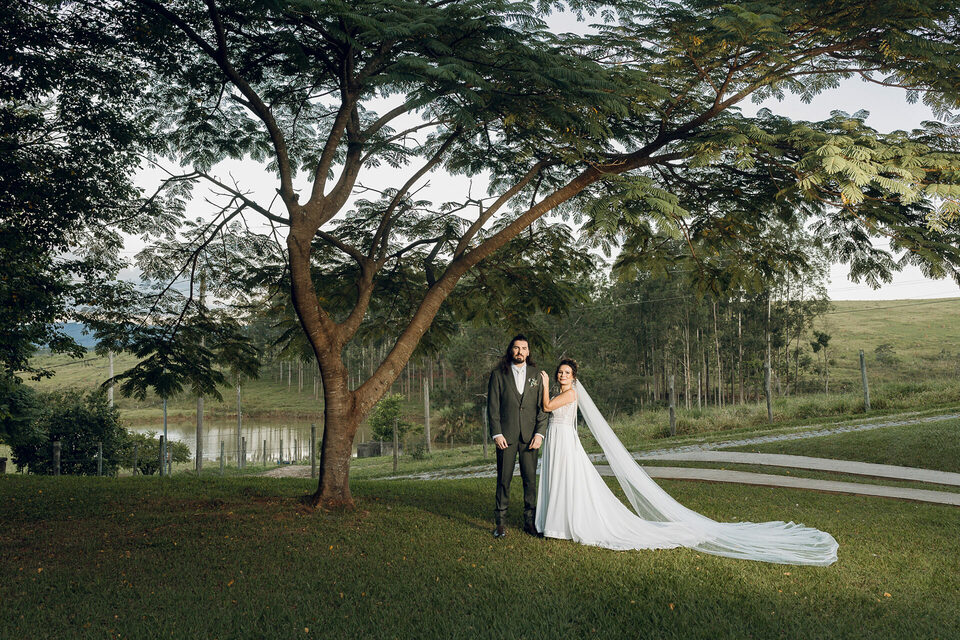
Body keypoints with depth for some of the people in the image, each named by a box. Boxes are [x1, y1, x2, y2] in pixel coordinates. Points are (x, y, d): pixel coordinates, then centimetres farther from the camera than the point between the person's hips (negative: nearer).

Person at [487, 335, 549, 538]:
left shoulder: (536, 375, 9)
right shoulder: (498, 374, 4)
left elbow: (542, 406, 7)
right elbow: (492, 406, 1)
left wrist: (539, 433, -3)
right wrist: (496, 434, -7)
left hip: (529, 436, 2)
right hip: (506, 435, -1)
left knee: (530, 479, 3)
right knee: (503, 479, 1)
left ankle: (529, 521, 14)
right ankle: (500, 523, 10)